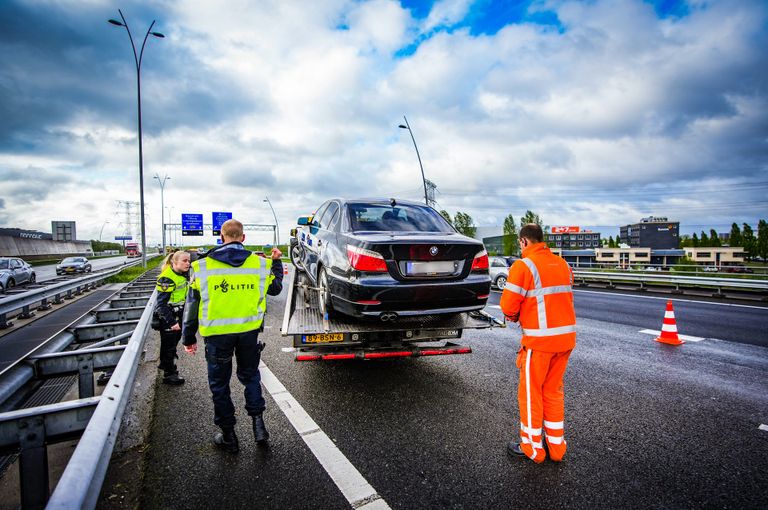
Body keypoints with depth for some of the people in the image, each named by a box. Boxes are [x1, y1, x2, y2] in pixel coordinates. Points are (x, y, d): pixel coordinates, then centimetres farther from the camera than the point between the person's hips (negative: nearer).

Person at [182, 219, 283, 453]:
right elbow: (275, 288, 12)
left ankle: (228, 435, 25)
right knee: (250, 375, 22)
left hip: (217, 334, -1)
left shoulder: (202, 266, -7)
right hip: (249, 331, 2)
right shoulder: (260, 264, -5)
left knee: (219, 384, 15)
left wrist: (189, 338, 9)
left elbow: (192, 305, -2)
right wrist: (276, 262, 25)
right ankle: (258, 423, 17)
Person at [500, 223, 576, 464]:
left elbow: (508, 305, -15)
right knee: (553, 391, 20)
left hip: (539, 340, -7)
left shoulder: (524, 266, -13)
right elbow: (566, 298, 11)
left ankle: (532, 448, 23)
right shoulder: (563, 264, 8)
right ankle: (556, 446, 31)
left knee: (531, 393, 9)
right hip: (566, 337, 7)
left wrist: (514, 316, 7)